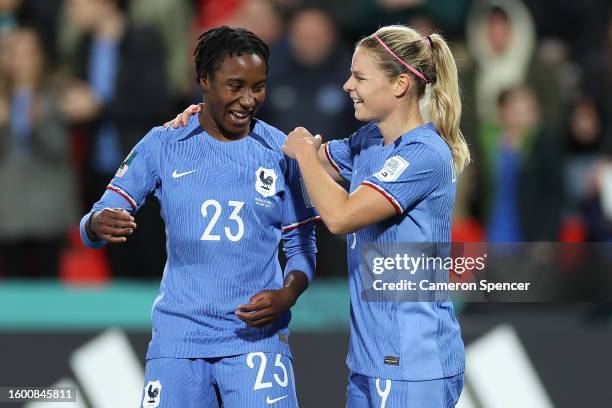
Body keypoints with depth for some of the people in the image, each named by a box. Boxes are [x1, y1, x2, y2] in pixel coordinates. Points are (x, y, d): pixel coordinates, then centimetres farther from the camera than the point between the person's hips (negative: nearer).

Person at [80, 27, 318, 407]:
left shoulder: (282, 151, 3)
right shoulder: (164, 144, 1)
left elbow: (302, 245, 9)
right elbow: (100, 218, 0)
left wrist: (286, 296, -11)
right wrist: (99, 225, -25)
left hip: (257, 336, 0)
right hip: (178, 336, 0)